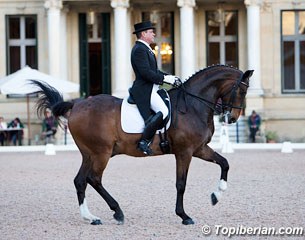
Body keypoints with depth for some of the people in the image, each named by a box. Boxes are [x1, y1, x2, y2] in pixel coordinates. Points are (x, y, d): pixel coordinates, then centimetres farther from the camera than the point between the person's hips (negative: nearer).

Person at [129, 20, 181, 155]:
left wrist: (170, 77, 10)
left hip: (151, 89, 12)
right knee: (163, 111, -25)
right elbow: (146, 73, -23)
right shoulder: (139, 50, -14)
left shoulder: (145, 49, 20)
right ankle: (144, 141, -22)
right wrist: (166, 78, -19)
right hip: (144, 91, -12)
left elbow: (154, 71, 23)